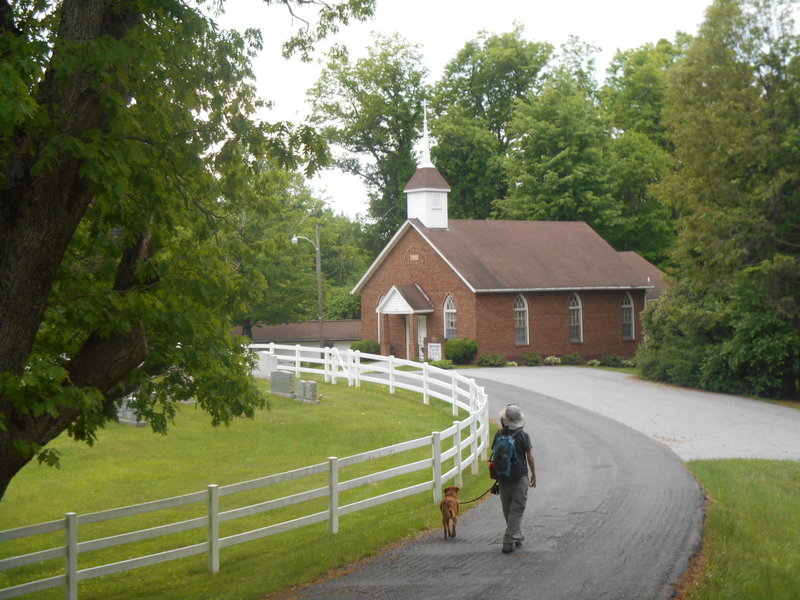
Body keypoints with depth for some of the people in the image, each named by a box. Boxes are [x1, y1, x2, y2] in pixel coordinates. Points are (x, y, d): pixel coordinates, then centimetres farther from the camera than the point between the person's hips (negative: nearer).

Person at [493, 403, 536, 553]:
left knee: (508, 510, 17)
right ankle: (509, 542, -8)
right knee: (517, 510, 0)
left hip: (503, 477, 3)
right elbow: (530, 458, -8)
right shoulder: (523, 436, -11)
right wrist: (534, 475, 5)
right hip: (520, 477, -3)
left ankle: (517, 537, 32)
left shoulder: (499, 435, -2)